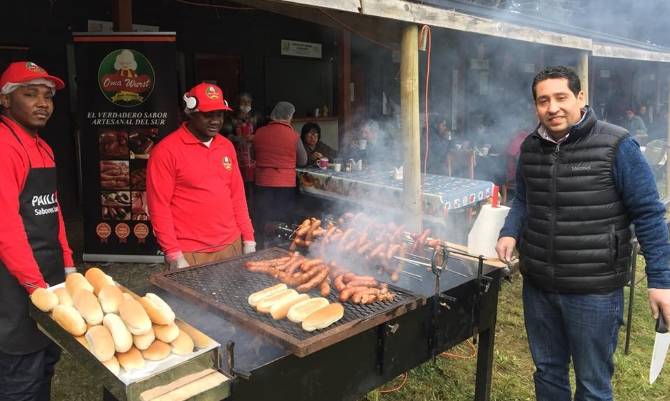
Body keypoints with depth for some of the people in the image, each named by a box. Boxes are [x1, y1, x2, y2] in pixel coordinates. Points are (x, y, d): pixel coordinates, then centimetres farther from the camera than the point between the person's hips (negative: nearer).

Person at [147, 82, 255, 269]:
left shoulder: (227, 146, 8)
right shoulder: (166, 150, -9)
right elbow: (159, 206, -10)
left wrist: (248, 238, 8)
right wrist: (174, 255, -14)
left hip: (231, 246, 5)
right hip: (190, 254, -5)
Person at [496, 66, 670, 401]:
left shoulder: (615, 146, -12)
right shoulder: (530, 147, 3)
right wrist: (510, 233, -2)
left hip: (593, 290, -4)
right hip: (537, 286, 5)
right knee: (547, 371, 22)